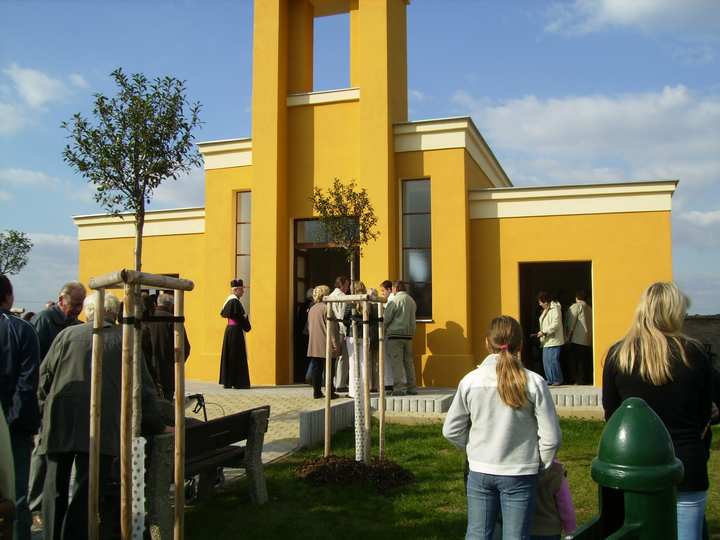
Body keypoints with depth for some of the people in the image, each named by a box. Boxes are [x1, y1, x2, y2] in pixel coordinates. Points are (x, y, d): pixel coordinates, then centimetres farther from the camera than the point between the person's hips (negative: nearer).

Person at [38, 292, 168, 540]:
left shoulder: (67, 334, 7)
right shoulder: (123, 339, 4)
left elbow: (44, 376, 8)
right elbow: (143, 386, 5)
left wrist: (45, 412, 20)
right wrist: (153, 425, 13)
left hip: (59, 424, 2)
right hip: (100, 427, -2)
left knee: (55, 489, 15)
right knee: (87, 492, 2)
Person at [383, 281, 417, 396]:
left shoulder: (395, 301, -9)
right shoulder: (411, 301, 11)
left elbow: (386, 319, -7)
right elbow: (411, 318, 14)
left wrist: (382, 330, 8)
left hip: (396, 335, -6)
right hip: (409, 334, 6)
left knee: (396, 362, -4)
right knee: (409, 361, 11)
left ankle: (399, 388, -6)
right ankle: (412, 387, 13)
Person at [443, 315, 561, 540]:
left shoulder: (470, 381, -8)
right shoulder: (534, 382, -12)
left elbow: (451, 430, -2)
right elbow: (551, 437, -9)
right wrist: (542, 464, 8)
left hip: (480, 473, 2)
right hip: (520, 474, -1)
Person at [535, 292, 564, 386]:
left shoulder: (555, 309, -12)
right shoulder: (545, 310, 18)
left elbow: (555, 324, -20)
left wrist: (544, 332, -20)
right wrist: (541, 333, 10)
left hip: (554, 340, -9)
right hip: (546, 341, 9)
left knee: (553, 360, -9)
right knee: (546, 361, 8)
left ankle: (557, 380, 2)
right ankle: (550, 380, 16)